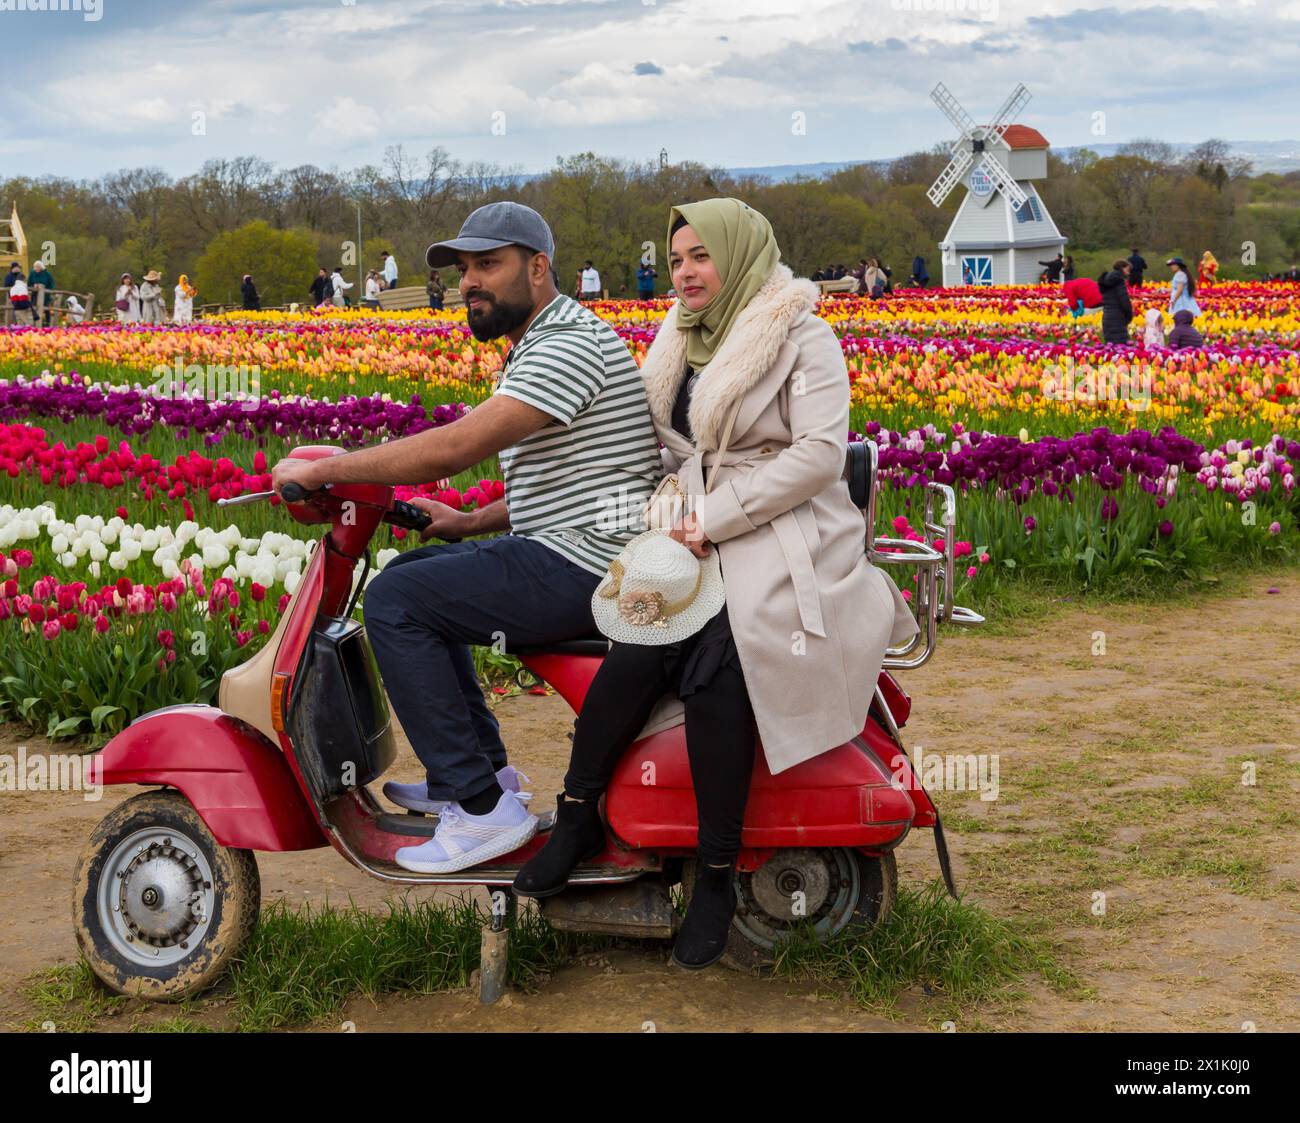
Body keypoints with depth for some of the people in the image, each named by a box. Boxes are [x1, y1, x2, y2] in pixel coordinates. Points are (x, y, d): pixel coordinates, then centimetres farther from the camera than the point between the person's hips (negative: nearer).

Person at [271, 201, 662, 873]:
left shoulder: (571, 346, -17)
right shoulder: (537, 348, 19)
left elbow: (453, 447, -25)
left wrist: (323, 469, -17)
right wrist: (470, 523, 14)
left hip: (583, 565, -11)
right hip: (565, 550, 11)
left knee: (395, 602, -14)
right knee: (419, 572, 23)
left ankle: (483, 806, -13)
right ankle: (484, 768, 21)